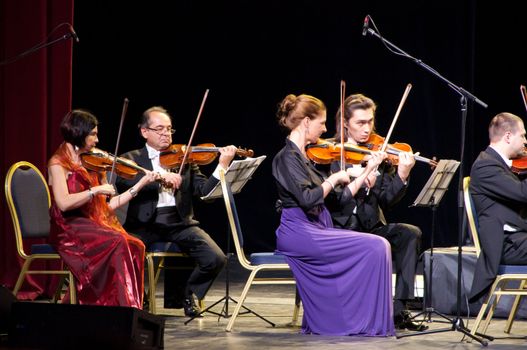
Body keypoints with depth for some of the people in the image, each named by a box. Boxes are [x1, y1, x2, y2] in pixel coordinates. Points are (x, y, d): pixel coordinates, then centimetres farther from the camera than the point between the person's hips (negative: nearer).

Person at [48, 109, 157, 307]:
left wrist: (142, 183, 10)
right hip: (70, 228, -6)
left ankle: (133, 304, -25)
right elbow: (63, 203, -18)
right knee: (117, 242, -31)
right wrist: (96, 190, -16)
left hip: (94, 225, 6)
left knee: (135, 246, -22)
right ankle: (124, 304, -29)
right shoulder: (59, 163, -3)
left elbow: (108, 205, 12)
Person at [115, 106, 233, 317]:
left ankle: (186, 294, 11)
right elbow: (122, 182, -11)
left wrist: (223, 165, -10)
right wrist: (159, 177, -21)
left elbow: (205, 190, 5)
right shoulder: (132, 159, 11)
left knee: (216, 259, -19)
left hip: (179, 221, 2)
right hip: (146, 224, -2)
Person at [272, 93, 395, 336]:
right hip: (298, 232, -9)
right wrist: (333, 179, -10)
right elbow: (308, 198, -24)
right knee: (375, 247, -17)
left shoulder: (303, 156, 18)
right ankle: (371, 322, -10)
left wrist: (368, 171, 14)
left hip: (315, 229, 9)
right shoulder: (287, 158, -10)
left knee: (377, 247, -6)